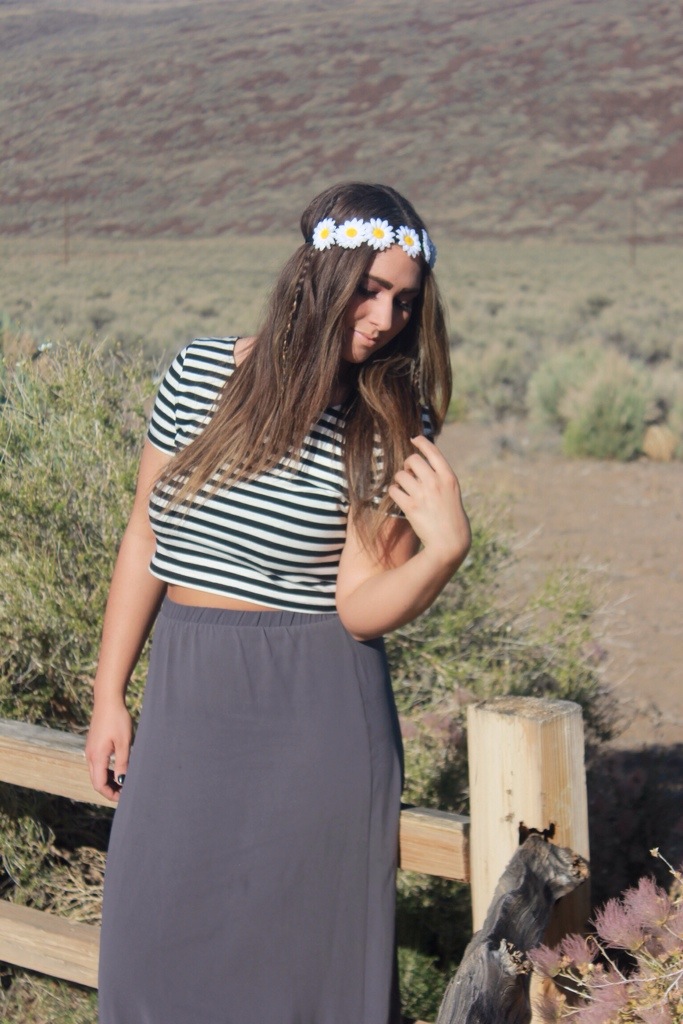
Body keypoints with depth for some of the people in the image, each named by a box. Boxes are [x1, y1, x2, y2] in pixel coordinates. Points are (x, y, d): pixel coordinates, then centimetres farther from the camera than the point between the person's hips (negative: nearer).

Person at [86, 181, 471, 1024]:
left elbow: (361, 609, -10)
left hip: (315, 710, -3)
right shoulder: (200, 374, 0)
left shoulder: (393, 429, -6)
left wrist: (445, 549, -29)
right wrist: (109, 695, 9)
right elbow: (146, 536, 8)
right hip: (187, 699, 3)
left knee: (301, 946, 6)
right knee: (158, 940, 11)